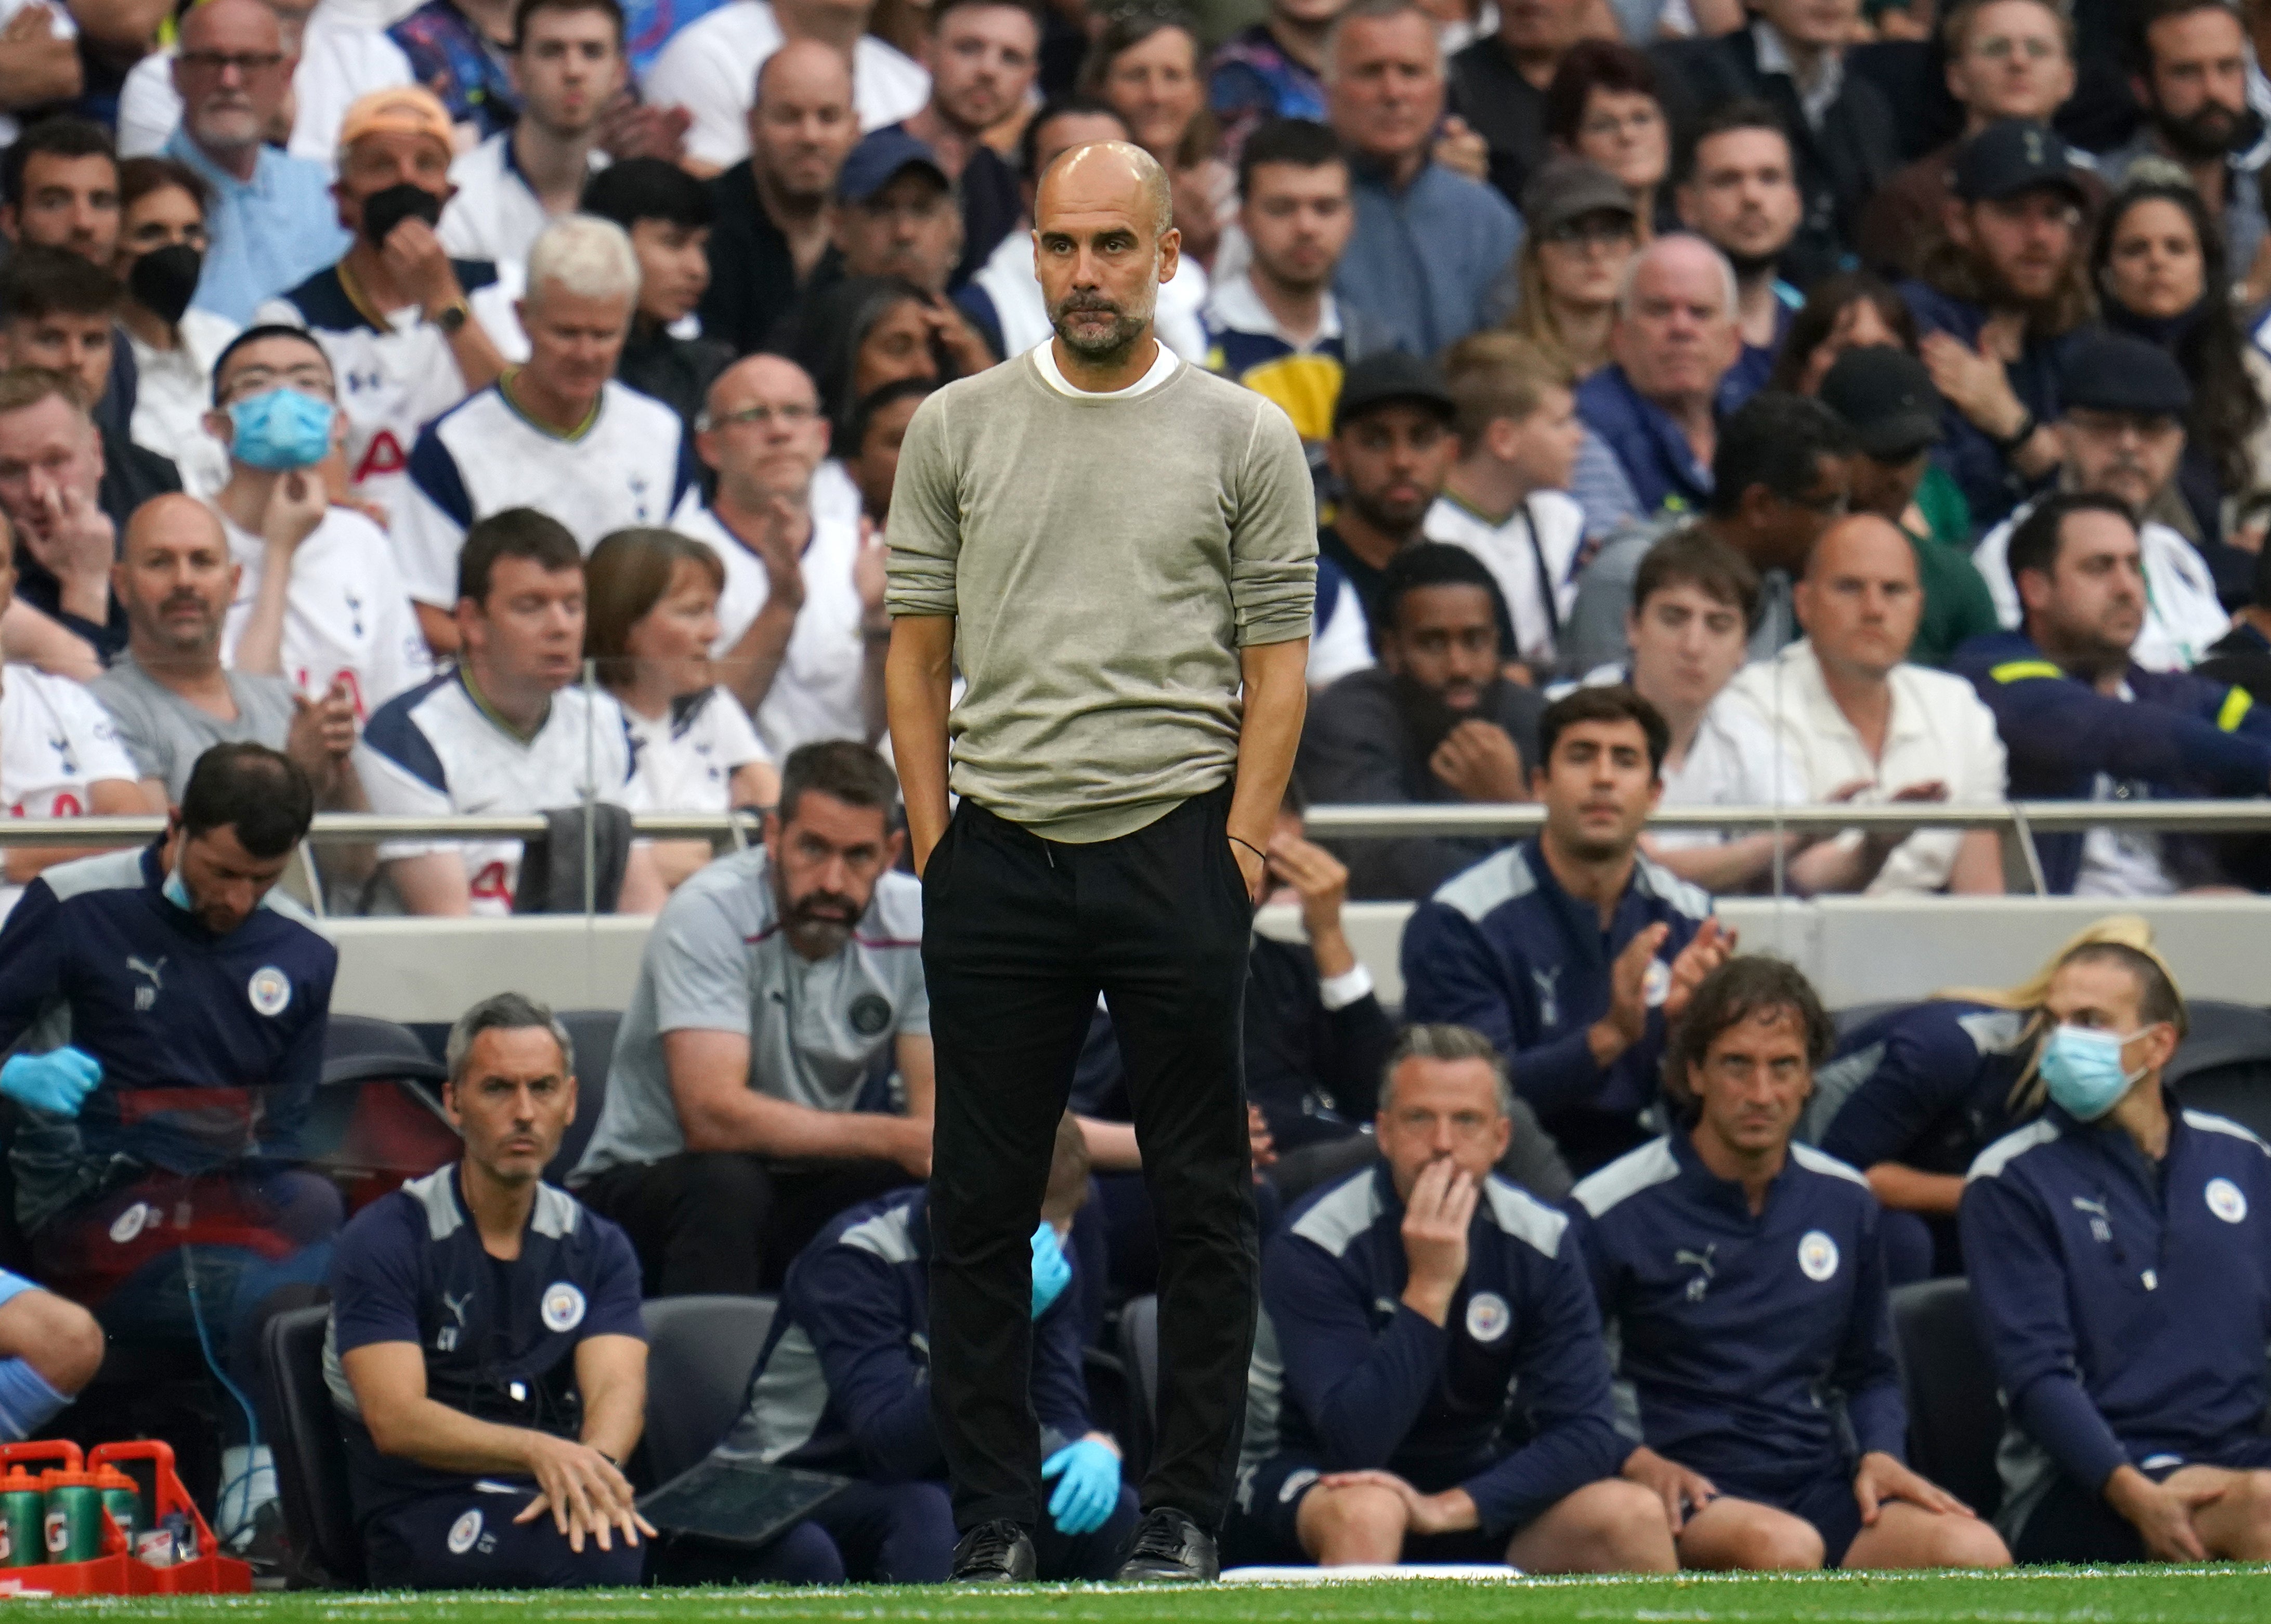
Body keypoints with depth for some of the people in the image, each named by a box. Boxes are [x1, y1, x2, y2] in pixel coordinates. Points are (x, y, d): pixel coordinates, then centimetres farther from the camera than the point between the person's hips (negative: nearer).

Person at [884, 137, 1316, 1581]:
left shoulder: (1245, 437, 4)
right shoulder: (959, 429, 9)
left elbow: (1279, 656, 2)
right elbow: (919, 644, 10)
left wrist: (1242, 841, -6)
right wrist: (934, 835, 2)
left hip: (1178, 851, -2)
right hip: (1000, 856, 2)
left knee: (1203, 1200, 1)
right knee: (982, 1201, 2)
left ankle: (1188, 1507, 7)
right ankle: (996, 1506, 9)